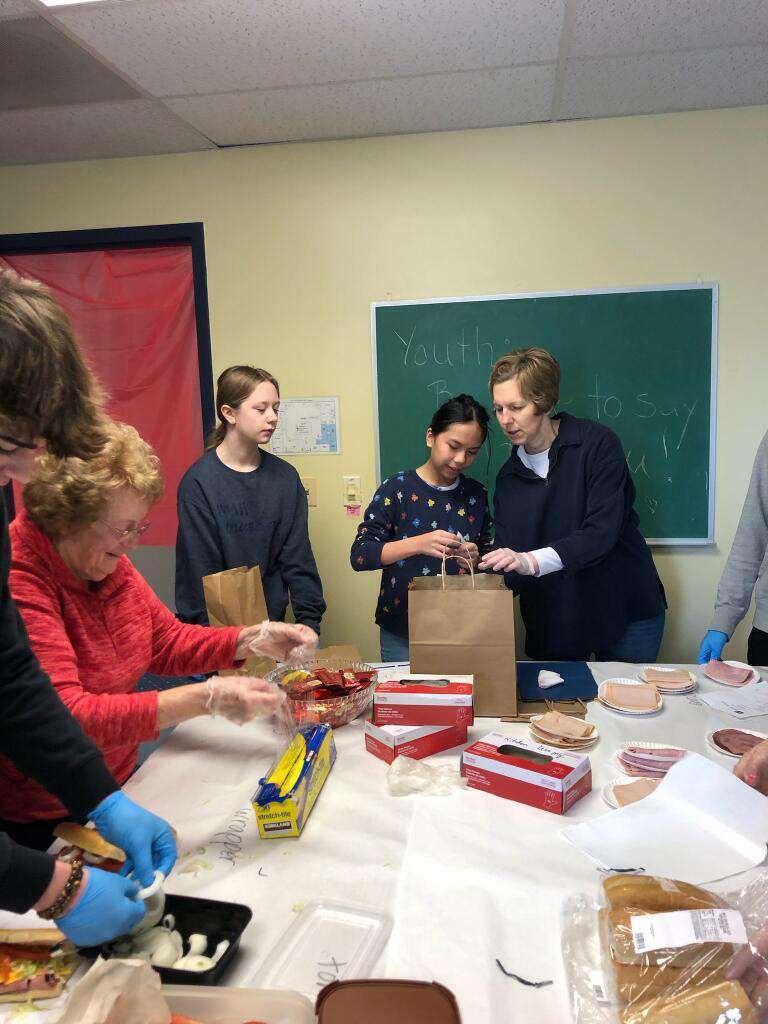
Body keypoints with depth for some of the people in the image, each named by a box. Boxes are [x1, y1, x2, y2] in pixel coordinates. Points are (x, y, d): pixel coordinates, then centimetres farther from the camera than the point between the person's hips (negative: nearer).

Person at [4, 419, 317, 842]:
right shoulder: (18, 584, -27)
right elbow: (64, 717, -33)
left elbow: (169, 642, 7)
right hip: (39, 821, -7)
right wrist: (206, 698, -38)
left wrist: (254, 638, -8)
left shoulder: (108, 565, 0)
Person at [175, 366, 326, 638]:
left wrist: (309, 621, -6)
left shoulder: (285, 477, 0)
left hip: (273, 620, 4)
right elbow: (201, 571, -12)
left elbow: (298, 559, 0)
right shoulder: (198, 482, -13)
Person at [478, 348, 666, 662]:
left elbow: (602, 532, -22)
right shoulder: (508, 476, 4)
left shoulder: (597, 443, -11)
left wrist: (531, 561, -34)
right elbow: (509, 571, 2)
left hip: (624, 612, -3)